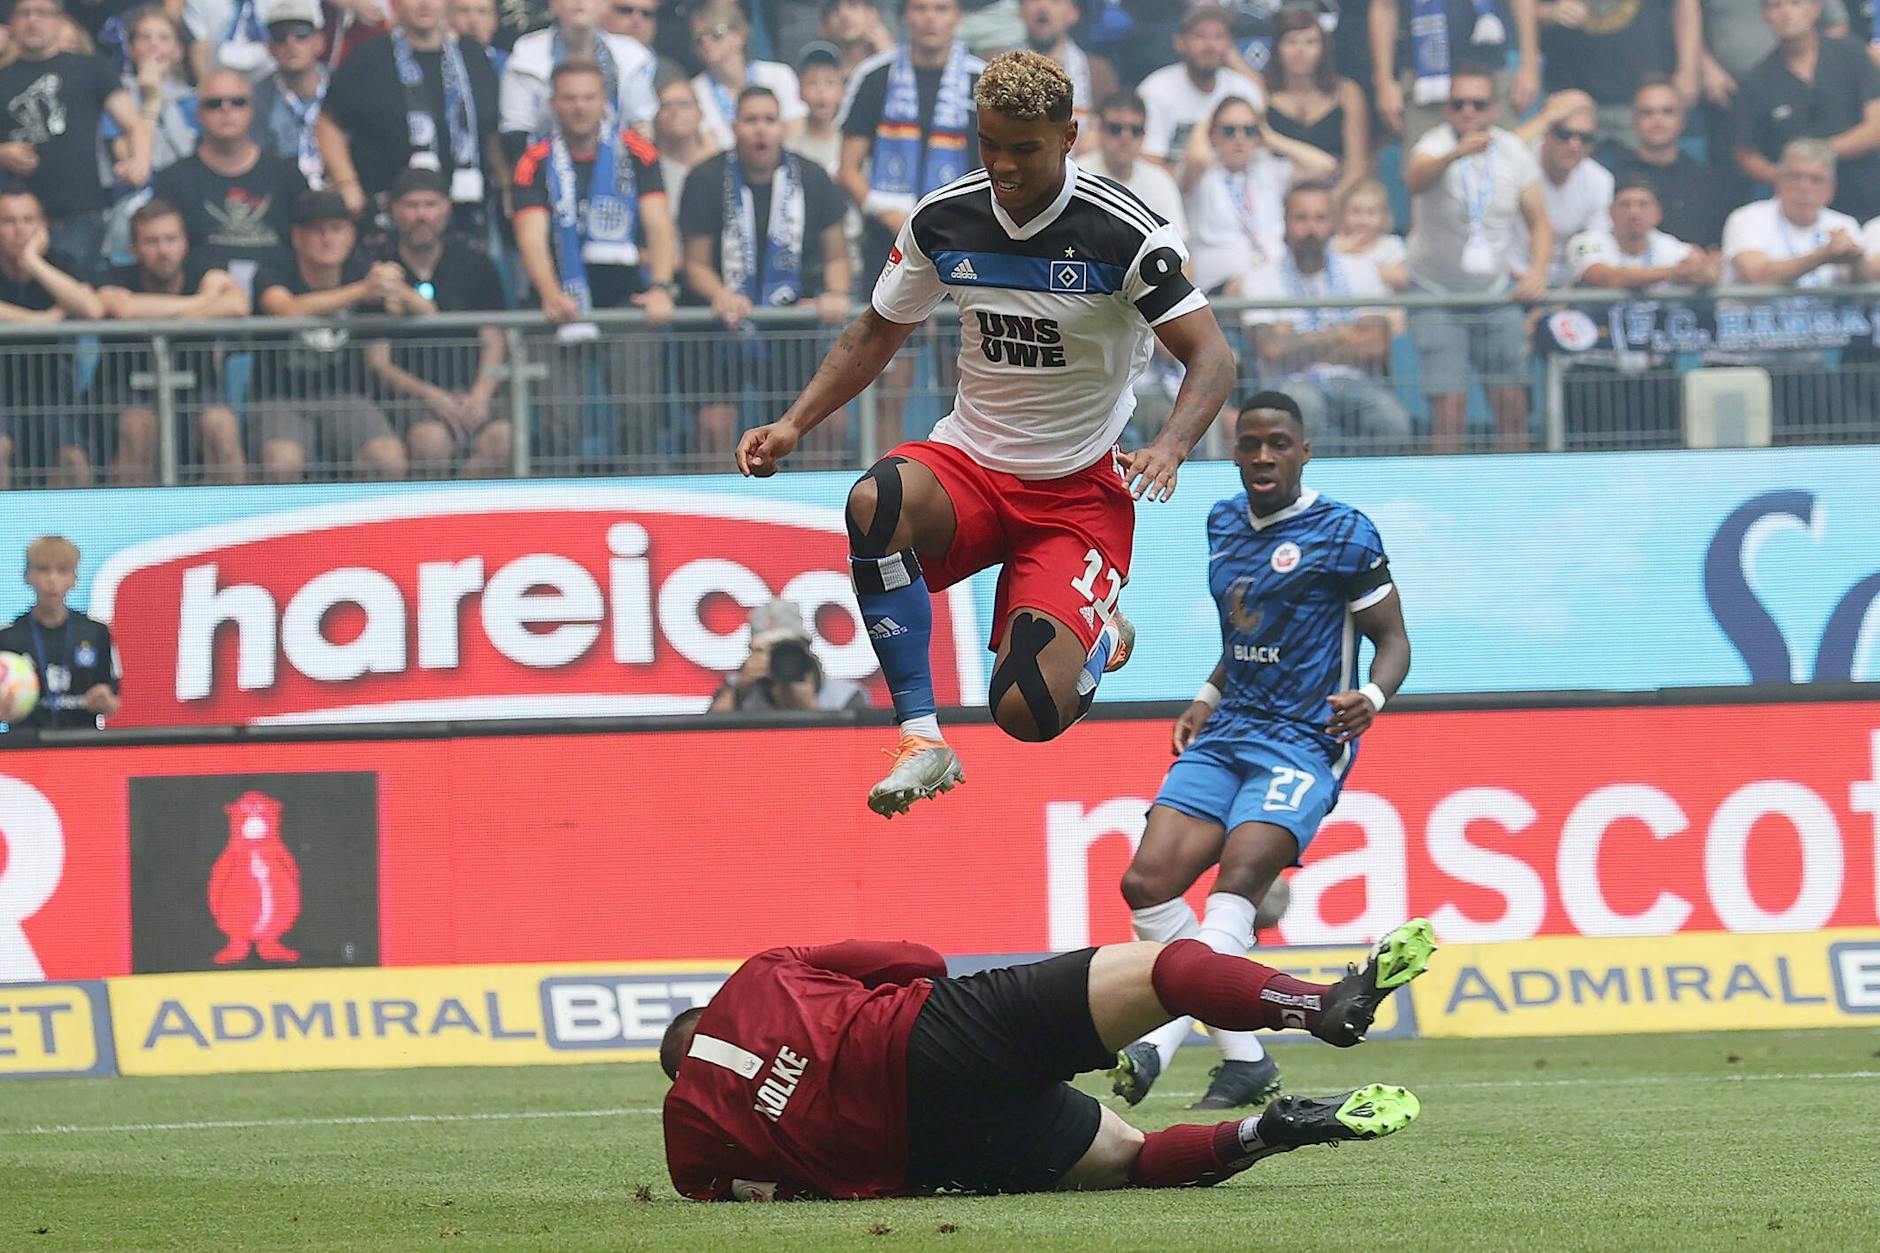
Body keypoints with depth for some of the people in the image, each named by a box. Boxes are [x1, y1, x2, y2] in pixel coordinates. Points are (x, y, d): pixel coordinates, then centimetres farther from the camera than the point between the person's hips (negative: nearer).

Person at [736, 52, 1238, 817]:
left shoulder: (1121, 232, -15)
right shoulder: (942, 220, -3)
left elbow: (1211, 359, -13)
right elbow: (877, 334, 14)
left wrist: (1169, 448, -32)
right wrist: (793, 425, 2)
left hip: (1079, 490, -3)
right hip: (969, 463, 3)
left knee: (1029, 714, -20)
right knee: (874, 502, -35)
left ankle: (1100, 633, 20)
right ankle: (922, 740, -26)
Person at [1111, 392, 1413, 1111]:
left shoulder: (1343, 534, -5)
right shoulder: (1224, 525, 14)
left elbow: (1392, 639, -3)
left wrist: (1372, 697, -22)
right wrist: (1209, 696, 16)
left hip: (1304, 742, -7)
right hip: (1226, 733, 7)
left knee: (1237, 879, -27)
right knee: (1146, 883, -9)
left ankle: (1159, 1047, -40)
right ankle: (1246, 1063, -2)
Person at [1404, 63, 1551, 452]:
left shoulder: (1514, 152, 0)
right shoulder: (1436, 144, -15)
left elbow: (1539, 222, 8)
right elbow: (1414, 178, -40)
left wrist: (1537, 271, -10)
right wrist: (1454, 154, -60)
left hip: (1498, 294, 4)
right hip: (1437, 295, -4)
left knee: (1511, 401, -1)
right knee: (1450, 403, -13)